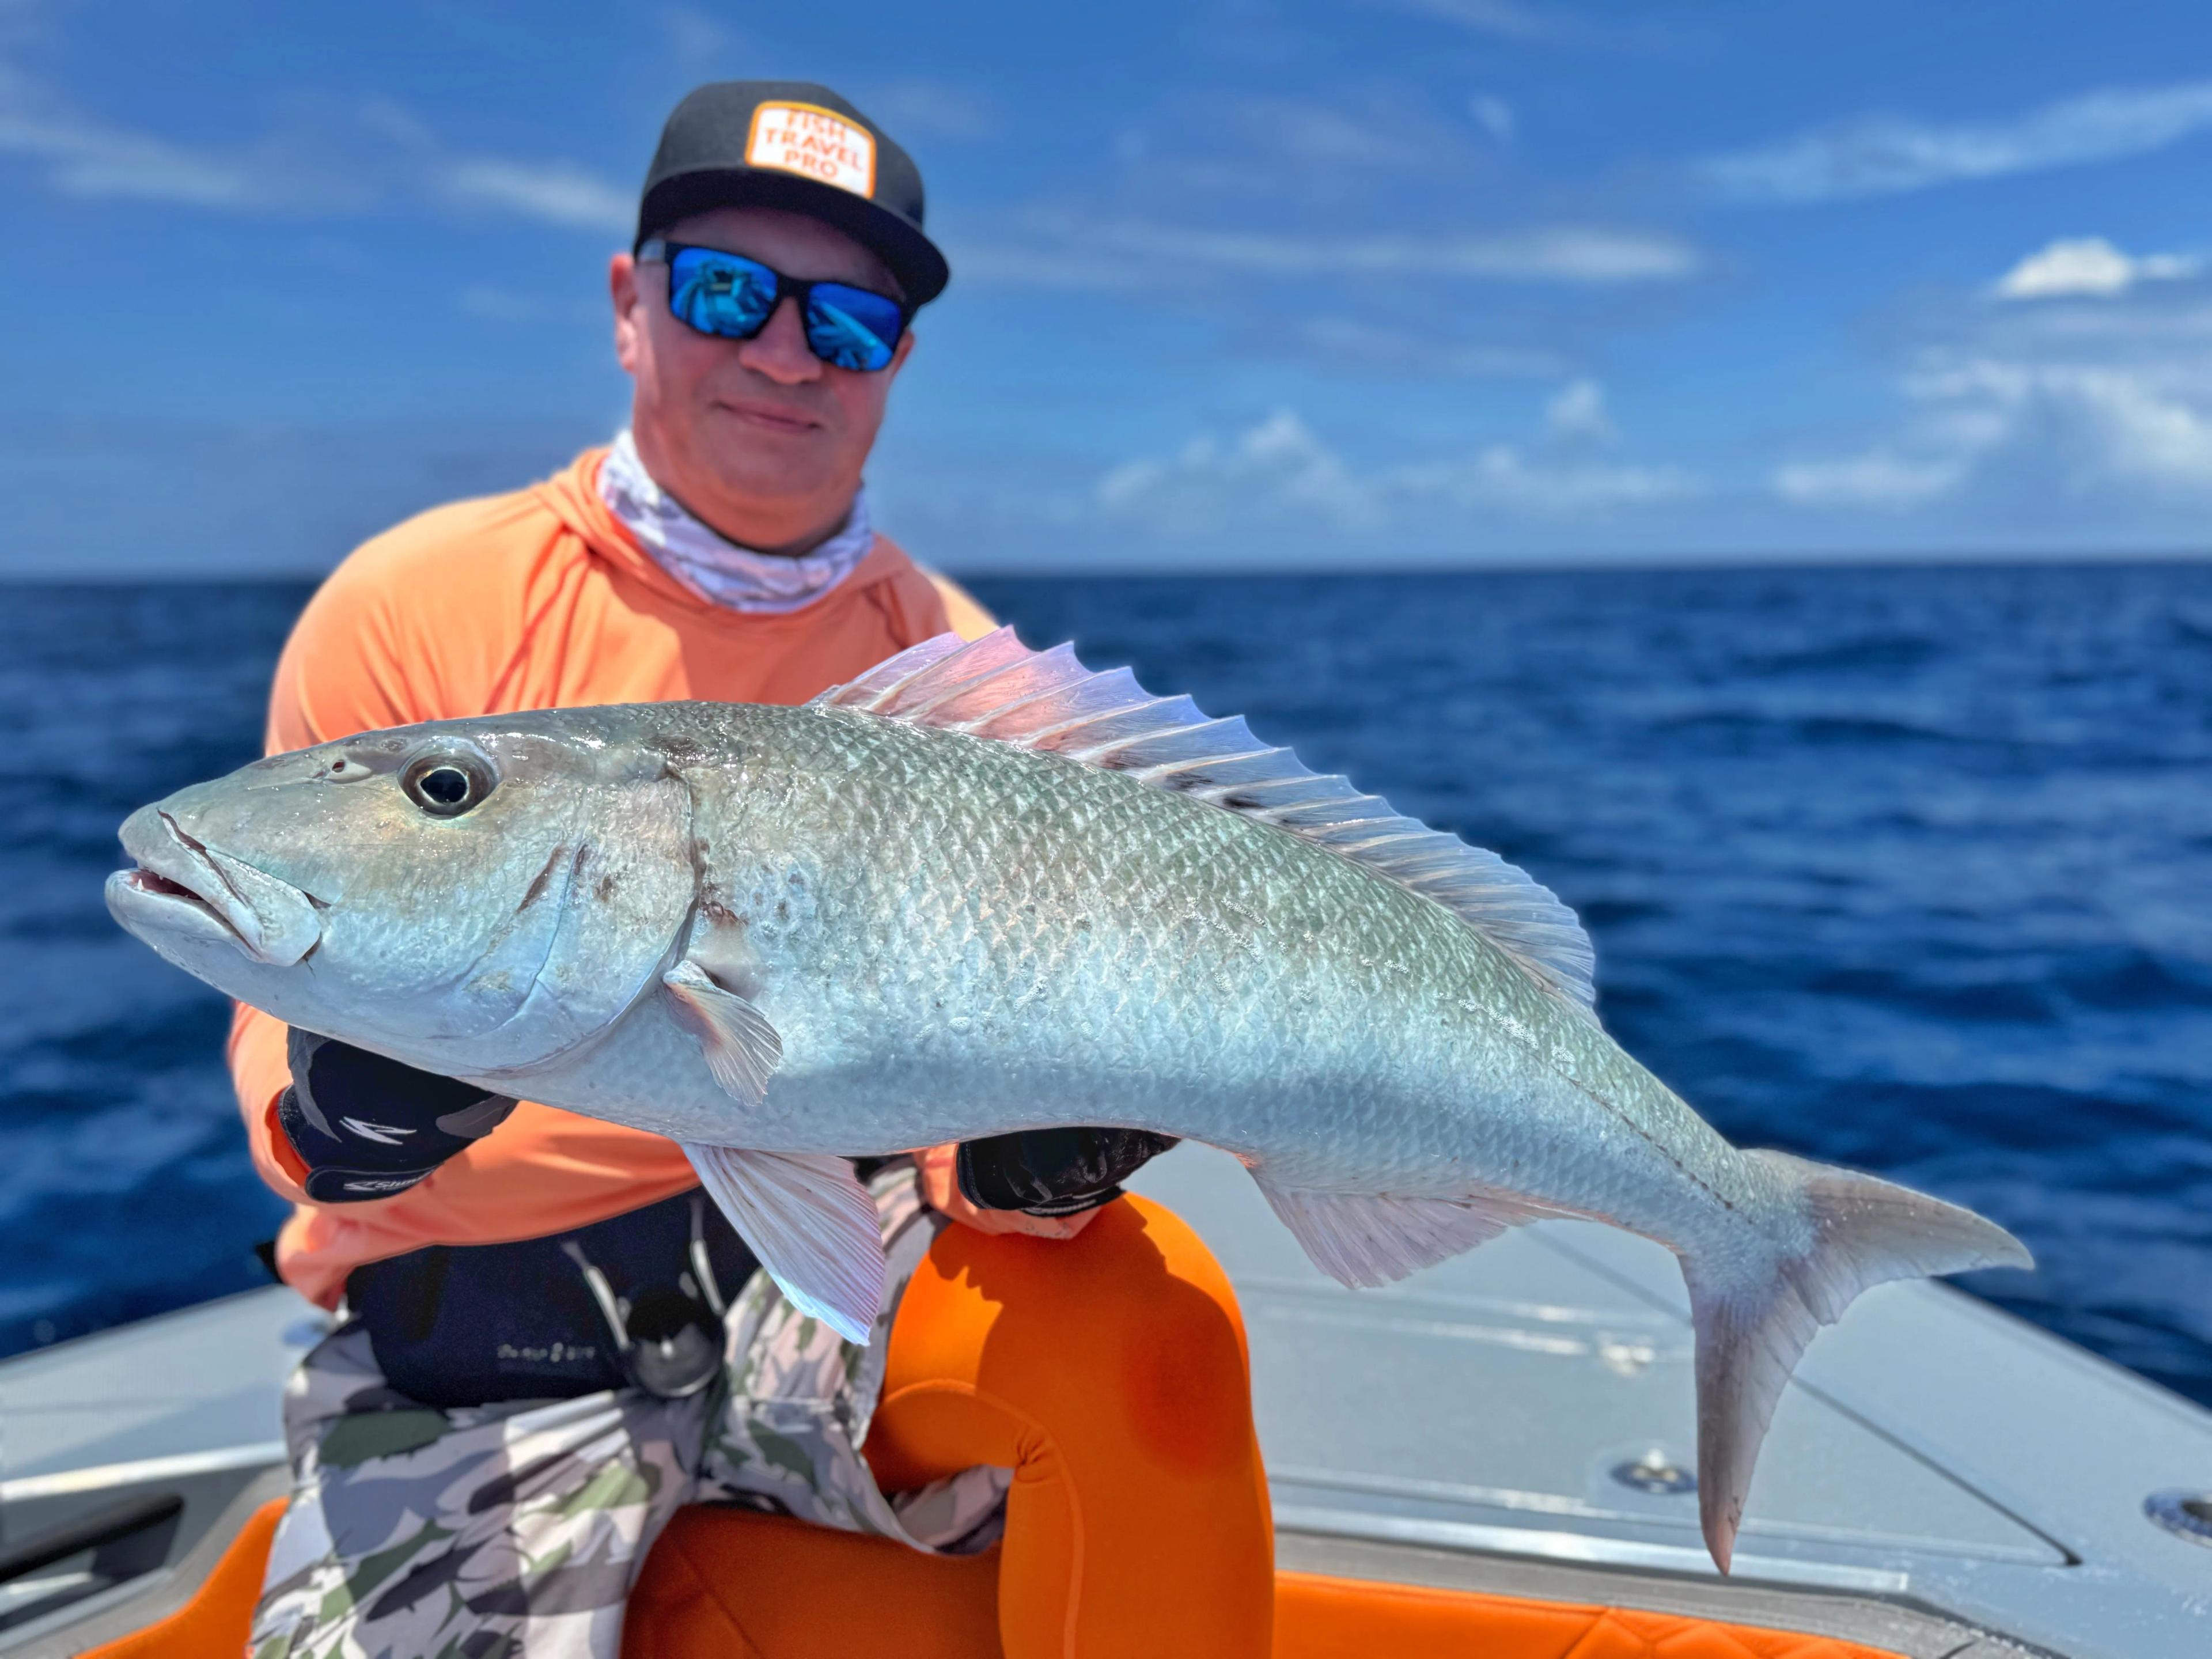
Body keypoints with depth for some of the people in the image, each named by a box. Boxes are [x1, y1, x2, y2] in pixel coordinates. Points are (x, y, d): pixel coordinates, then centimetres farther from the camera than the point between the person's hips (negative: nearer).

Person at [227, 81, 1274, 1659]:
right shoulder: (412, 611, -6)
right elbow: (286, 1043, -4)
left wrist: (1026, 1160, -25)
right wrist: (349, 1115, -27)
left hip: (831, 1277, 1)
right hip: (478, 1347, 0)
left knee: (1149, 1318, -24)